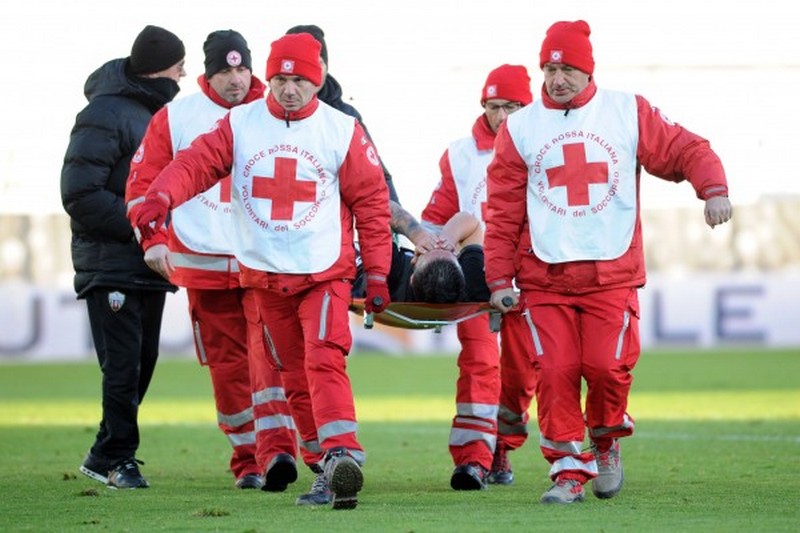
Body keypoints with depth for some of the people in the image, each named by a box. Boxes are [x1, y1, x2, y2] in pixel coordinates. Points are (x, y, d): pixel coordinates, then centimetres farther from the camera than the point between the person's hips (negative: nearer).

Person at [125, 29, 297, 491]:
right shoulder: (175, 118, 5)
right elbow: (144, 180, 5)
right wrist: (153, 240, -6)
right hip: (204, 261, 1)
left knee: (269, 350, -17)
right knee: (226, 365, 4)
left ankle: (277, 450, -26)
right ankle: (247, 459, 13)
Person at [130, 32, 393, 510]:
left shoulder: (343, 131, -3)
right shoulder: (240, 125, 2)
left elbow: (371, 203, 0)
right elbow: (197, 162, -12)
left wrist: (378, 274, -2)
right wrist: (161, 198, -32)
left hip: (326, 274, -4)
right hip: (265, 278, 4)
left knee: (324, 362, -21)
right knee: (294, 376, 9)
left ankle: (343, 455, -31)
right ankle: (326, 471, 17)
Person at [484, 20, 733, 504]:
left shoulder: (628, 113, 7)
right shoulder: (520, 129, 8)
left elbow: (685, 149, 3)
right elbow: (503, 210, 8)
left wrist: (713, 188, -18)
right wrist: (500, 278, 4)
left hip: (612, 274, -1)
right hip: (544, 277, 1)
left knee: (607, 366, -11)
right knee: (555, 372, -8)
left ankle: (606, 442, 17)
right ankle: (569, 469, 2)